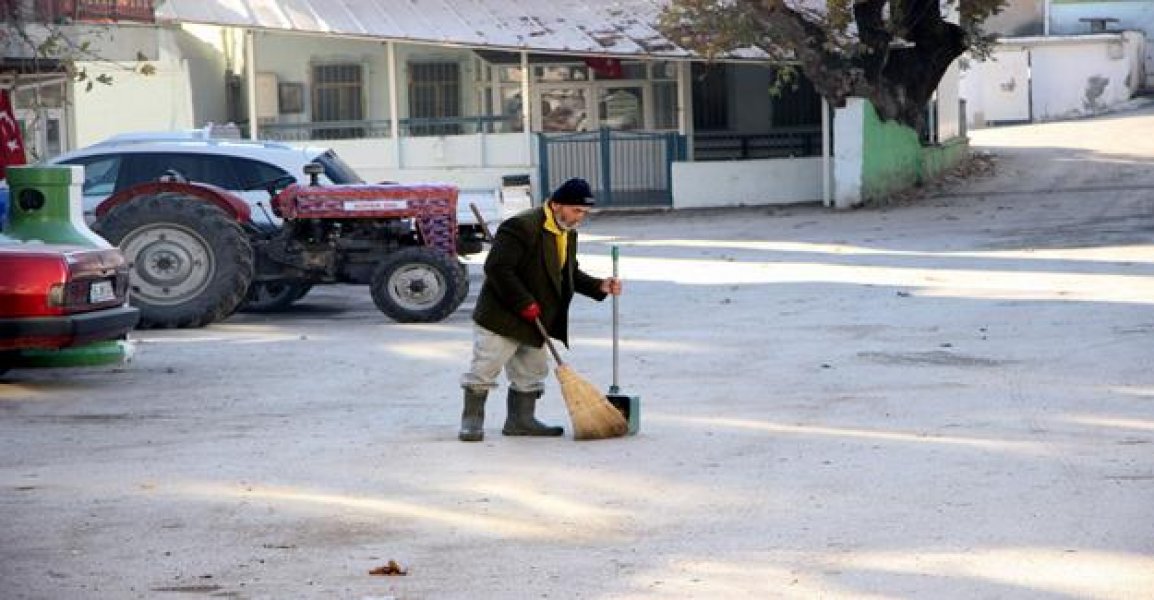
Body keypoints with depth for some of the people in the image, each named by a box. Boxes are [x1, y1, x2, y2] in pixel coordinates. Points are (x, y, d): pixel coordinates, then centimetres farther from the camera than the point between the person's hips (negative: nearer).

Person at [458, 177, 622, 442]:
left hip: (534, 321, 9)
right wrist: (524, 303, -25)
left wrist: (599, 286, 2)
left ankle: (521, 420, 24)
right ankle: (472, 421, 4)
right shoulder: (521, 227, -22)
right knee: (484, 369, -4)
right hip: (501, 317, -9)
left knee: (532, 372, 14)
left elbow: (570, 274, 19)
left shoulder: (568, 234, 8)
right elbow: (497, 268, -26)